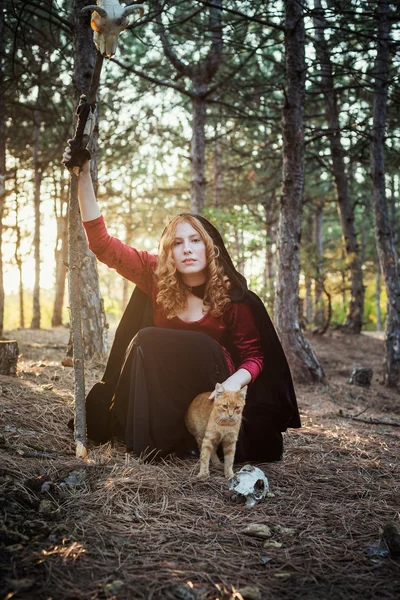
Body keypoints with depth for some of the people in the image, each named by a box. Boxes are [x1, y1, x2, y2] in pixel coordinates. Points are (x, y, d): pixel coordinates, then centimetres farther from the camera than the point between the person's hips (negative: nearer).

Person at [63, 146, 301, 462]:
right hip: (160, 387, 3)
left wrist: (236, 381, -31)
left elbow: (254, 354, -7)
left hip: (209, 386, -3)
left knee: (147, 340, -27)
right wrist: (84, 177, -22)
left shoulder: (233, 296, -14)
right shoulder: (155, 276, -8)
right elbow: (101, 242, -14)